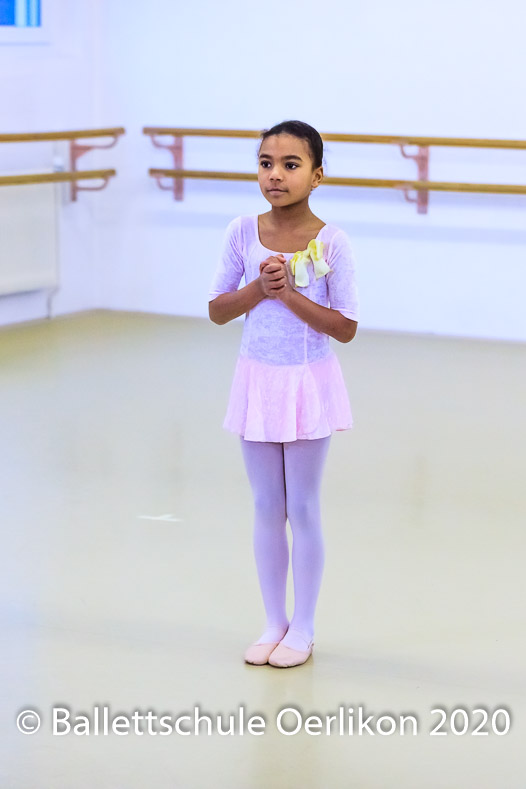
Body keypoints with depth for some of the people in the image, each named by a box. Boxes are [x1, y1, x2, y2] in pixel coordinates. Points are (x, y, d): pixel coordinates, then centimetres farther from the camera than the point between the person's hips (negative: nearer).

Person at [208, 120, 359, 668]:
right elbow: (216, 310, 0)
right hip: (257, 381, 3)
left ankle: (303, 629, 20)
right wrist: (259, 288, -17)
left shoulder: (330, 242, -13)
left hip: (309, 385, -3)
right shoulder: (243, 232, -4)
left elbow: (346, 328, -13)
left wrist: (289, 293, -21)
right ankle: (274, 622, 26)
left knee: (303, 509, 7)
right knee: (266, 508, 12)